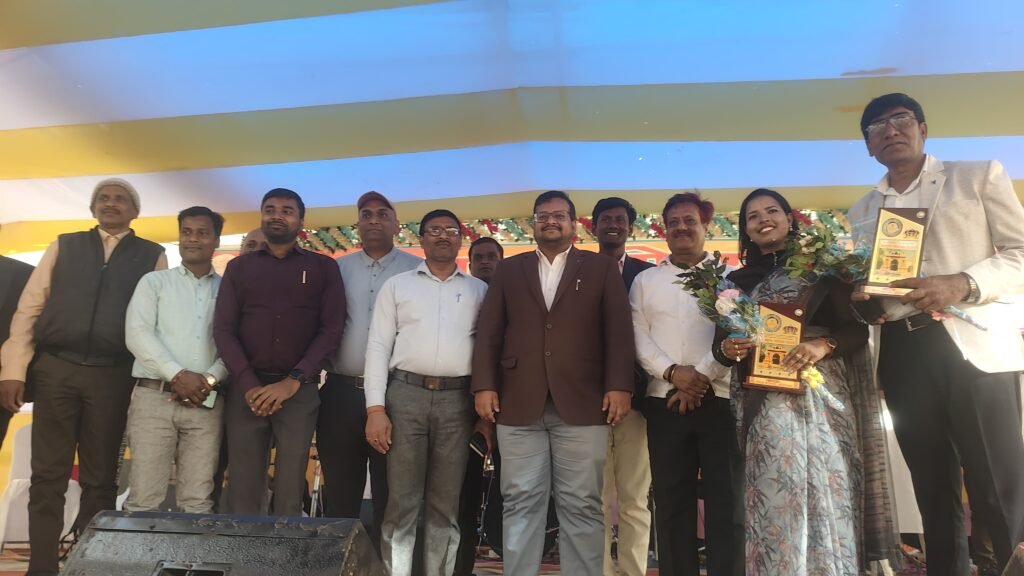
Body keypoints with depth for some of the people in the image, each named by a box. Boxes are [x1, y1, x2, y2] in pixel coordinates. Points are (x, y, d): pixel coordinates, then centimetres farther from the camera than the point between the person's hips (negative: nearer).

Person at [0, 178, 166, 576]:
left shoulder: (152, 256, 8)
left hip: (112, 376, -1)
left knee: (100, 479, 7)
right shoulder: (64, 246, 12)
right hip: (54, 369, 1)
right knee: (47, 476, 5)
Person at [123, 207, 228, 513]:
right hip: (154, 396, 0)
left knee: (197, 501, 2)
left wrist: (210, 378, -13)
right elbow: (137, 334, -2)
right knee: (143, 499, -2)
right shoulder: (154, 281, 12)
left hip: (206, 403, 1)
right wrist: (178, 375, -13)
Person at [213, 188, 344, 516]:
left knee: (290, 494, 1)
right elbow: (223, 329, 5)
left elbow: (331, 329, 0)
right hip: (246, 389, 2)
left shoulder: (323, 267, 8)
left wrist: (293, 381, -10)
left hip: (300, 391, -1)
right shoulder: (239, 267, 13)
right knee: (243, 491, 3)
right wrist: (249, 385, -9)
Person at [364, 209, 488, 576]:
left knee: (446, 504, 8)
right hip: (406, 394, -1)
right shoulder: (397, 285, 9)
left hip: (458, 400, 1)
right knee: (401, 501, 1)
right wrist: (375, 408, -6)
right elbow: (378, 347, 3)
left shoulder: (479, 290, 11)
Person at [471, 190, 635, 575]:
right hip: (518, 404, 2)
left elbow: (619, 332, 3)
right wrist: (484, 386, -1)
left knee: (581, 506, 4)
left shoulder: (602, 269, 10)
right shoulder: (509, 270, 14)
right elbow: (488, 333, 9)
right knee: (521, 503, 6)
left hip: (582, 404, -1)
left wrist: (619, 386, -7)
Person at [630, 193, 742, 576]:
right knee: (671, 500, 6)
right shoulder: (646, 280, 13)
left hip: (719, 399, -1)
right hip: (664, 401, 2)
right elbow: (638, 335, 4)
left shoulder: (730, 276, 7)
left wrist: (702, 376, -14)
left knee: (726, 500, 2)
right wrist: (672, 372, -12)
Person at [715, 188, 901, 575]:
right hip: (763, 405, 2)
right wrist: (727, 348, -10)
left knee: (825, 495, -3)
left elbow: (857, 328, 1)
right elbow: (721, 344, 12)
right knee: (774, 498, 0)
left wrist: (823, 344, -17)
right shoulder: (737, 280, 14)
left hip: (820, 397, -2)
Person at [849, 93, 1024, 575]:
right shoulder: (862, 210, 18)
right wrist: (861, 298, -4)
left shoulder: (979, 176, 8)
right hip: (902, 355, 4)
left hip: (971, 344, -3)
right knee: (934, 491, 10)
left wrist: (962, 284, -17)